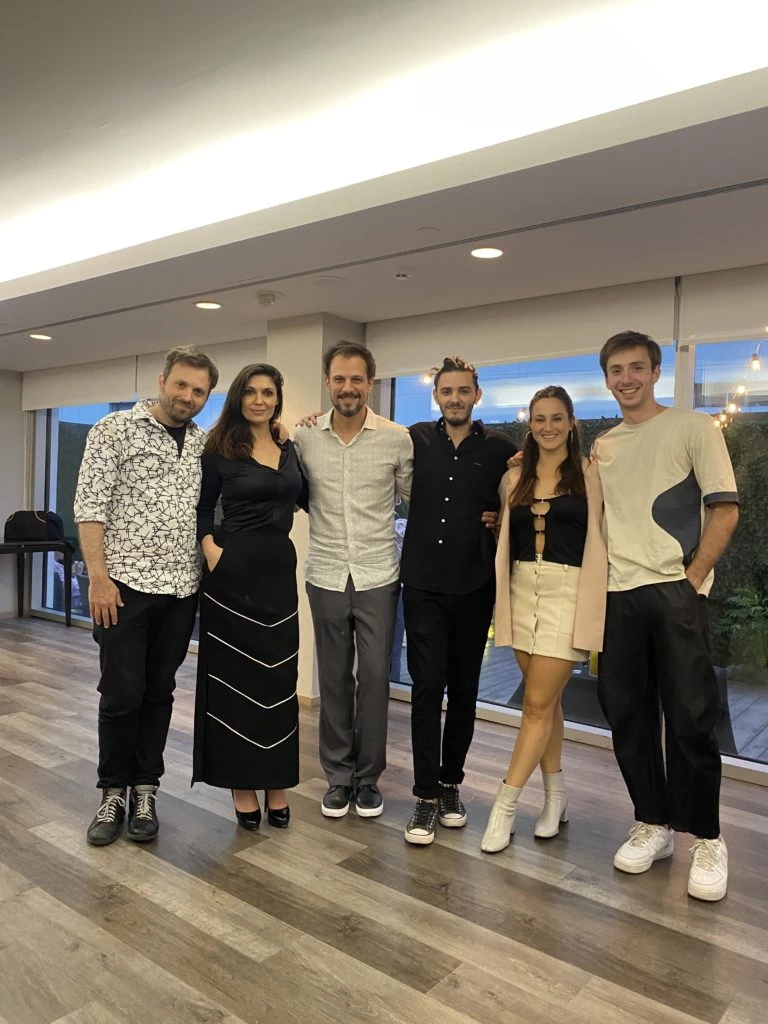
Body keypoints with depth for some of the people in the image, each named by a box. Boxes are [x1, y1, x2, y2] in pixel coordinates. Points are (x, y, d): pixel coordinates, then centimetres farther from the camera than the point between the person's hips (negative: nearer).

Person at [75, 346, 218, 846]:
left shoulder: (206, 445, 9)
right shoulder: (115, 429, -2)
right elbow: (91, 506, -7)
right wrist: (99, 577, -14)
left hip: (181, 590, 4)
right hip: (126, 583, -3)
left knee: (159, 693, 12)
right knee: (122, 694, 4)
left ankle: (145, 789, 26)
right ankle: (114, 790, 23)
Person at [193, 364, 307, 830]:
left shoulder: (290, 449, 10)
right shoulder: (220, 449, -2)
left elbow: (309, 499, 14)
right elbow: (203, 509, 2)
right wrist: (210, 548, -14)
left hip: (280, 568, 4)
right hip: (234, 568, -4)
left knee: (278, 675, 9)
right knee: (235, 674, 4)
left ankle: (276, 783, 22)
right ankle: (241, 784, 18)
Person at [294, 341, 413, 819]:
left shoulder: (397, 438, -4)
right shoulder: (304, 437, 0)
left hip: (378, 577, -1)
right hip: (326, 577, 1)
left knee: (375, 679, 5)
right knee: (334, 681, 11)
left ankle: (369, 778, 23)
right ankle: (338, 777, 26)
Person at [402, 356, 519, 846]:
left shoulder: (500, 447, 1)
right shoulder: (417, 439, 4)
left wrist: (501, 516, -2)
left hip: (474, 586, 1)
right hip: (424, 584, 0)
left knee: (464, 689, 10)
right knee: (427, 686, -3)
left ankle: (451, 785, 27)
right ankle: (426, 797, 8)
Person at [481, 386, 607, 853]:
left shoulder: (588, 473, 0)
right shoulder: (515, 478, 10)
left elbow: (598, 540, 0)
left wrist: (595, 609, -6)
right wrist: (503, 600, 5)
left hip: (567, 592, -4)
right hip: (523, 591, 4)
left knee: (538, 703, -5)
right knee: (547, 699, 12)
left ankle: (506, 805, 5)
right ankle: (556, 794, 27)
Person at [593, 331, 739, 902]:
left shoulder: (694, 429, 1)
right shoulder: (602, 448, 16)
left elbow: (725, 510, -5)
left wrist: (692, 578, -10)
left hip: (675, 592, -5)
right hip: (619, 596, 5)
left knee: (690, 719, -2)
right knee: (627, 716, 8)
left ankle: (706, 840, 15)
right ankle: (653, 824, 24)